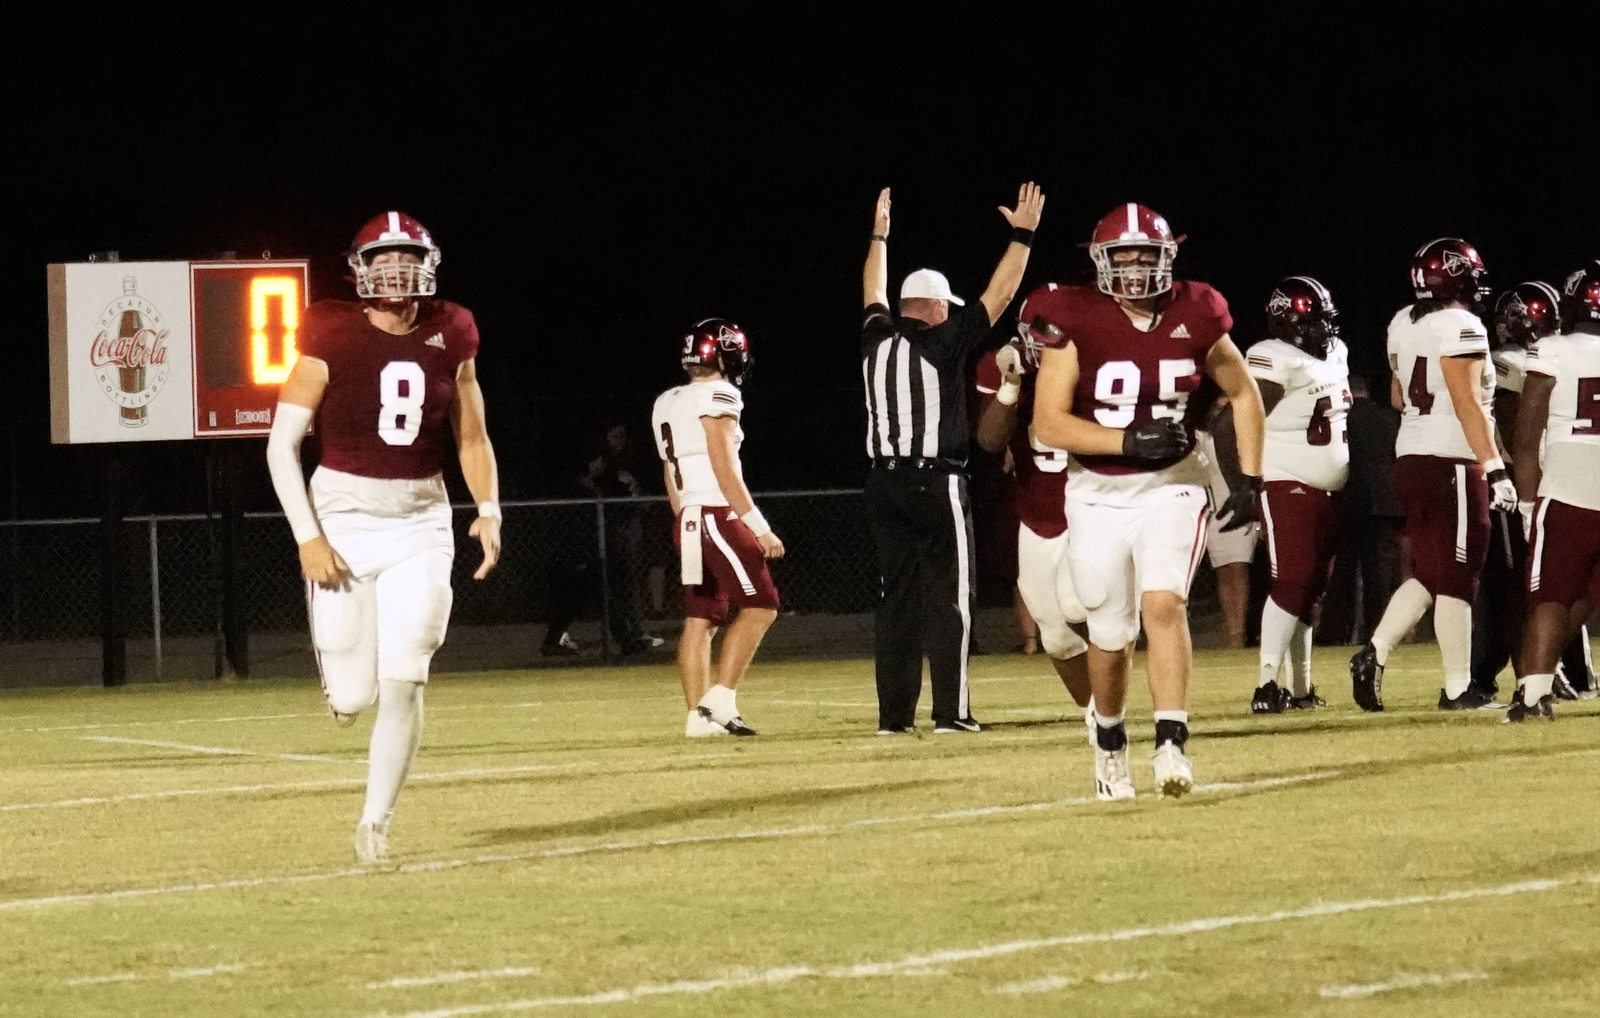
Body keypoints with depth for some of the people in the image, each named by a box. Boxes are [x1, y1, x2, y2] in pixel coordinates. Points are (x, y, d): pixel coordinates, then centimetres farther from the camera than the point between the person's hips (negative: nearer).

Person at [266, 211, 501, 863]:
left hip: (420, 523, 2)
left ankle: (376, 823, 5)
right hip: (343, 519, -2)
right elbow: (282, 444, -7)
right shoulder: (333, 338, -9)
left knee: (404, 684, -8)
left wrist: (488, 511, -2)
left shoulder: (450, 339, 2)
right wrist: (307, 536, -14)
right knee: (353, 698, -3)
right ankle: (345, 678, 35)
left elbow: (472, 439, 14)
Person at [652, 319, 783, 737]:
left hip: (689, 520, 9)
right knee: (760, 605, -5)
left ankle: (699, 715, 4)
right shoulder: (717, 397, -10)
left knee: (700, 618, 7)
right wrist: (760, 528, -15)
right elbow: (725, 471, -16)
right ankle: (719, 700, -13)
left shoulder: (666, 404, 16)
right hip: (719, 516, -9)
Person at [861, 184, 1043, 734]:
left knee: (897, 600, 9)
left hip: (884, 483, 6)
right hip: (935, 484, -6)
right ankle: (950, 711, -5)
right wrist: (1022, 235, 2)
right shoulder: (943, 342, -8)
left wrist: (879, 237, 41)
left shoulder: (876, 340, 7)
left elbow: (873, 294, 27)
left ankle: (894, 713, 7)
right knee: (948, 599, -2)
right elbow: (998, 296, -5)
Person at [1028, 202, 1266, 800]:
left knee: (1164, 604, -22)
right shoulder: (1075, 323, -11)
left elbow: (1243, 395, 11)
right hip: (1098, 495, 0)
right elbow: (1049, 423, -14)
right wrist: (1129, 443, -24)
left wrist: (1250, 480, 5)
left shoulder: (1195, 319, -4)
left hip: (1170, 487, 0)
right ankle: (1109, 746, 33)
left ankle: (1172, 746, -25)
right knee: (1110, 635, 8)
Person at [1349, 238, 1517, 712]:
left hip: (1410, 456, 8)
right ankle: (1458, 688, 2)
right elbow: (1468, 405, -18)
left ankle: (1373, 653, 1)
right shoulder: (1461, 327, -13)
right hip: (1452, 461, -8)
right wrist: (1495, 468, -19)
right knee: (1457, 578, -2)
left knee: (1428, 574, 15)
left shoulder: (1403, 324, 12)